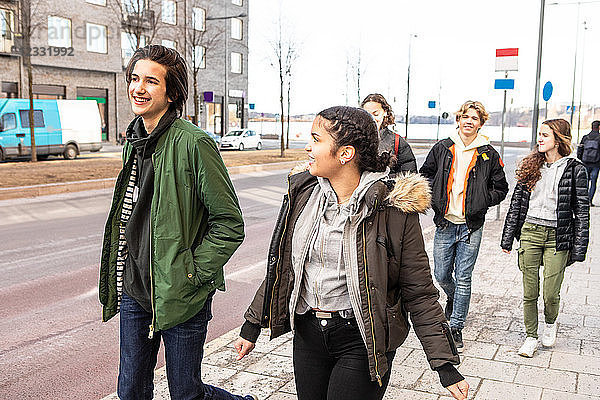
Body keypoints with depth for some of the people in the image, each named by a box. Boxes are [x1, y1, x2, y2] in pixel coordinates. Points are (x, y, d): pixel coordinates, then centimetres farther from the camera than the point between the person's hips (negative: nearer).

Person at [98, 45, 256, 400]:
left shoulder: (193, 143, -16)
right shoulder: (135, 141, 8)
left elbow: (230, 224, -16)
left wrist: (192, 273, -17)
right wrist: (124, 274, 14)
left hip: (179, 295, -7)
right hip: (134, 291, 7)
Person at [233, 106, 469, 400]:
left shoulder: (392, 210, -16)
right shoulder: (302, 194, -1)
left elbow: (419, 293, -10)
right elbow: (281, 266, 9)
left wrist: (445, 366, -11)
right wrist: (252, 325, 12)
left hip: (361, 342, -4)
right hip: (307, 334, 5)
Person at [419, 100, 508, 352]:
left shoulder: (489, 154, 0)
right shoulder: (442, 148, 2)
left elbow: (500, 188, 9)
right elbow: (425, 175, 13)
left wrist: (480, 203, -5)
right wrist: (436, 199, -1)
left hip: (472, 225, -1)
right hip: (445, 222, 2)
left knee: (463, 278, -1)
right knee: (441, 275, 8)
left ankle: (456, 327, 13)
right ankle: (453, 299, 42)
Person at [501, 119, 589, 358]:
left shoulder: (575, 169, -3)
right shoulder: (531, 166, 7)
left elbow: (582, 210, -3)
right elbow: (517, 202, 9)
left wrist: (578, 248, -7)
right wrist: (508, 238, 7)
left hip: (558, 236, -3)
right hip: (530, 232, 3)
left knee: (551, 294, -1)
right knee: (529, 293, 5)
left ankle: (550, 323, 32)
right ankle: (531, 337, 22)